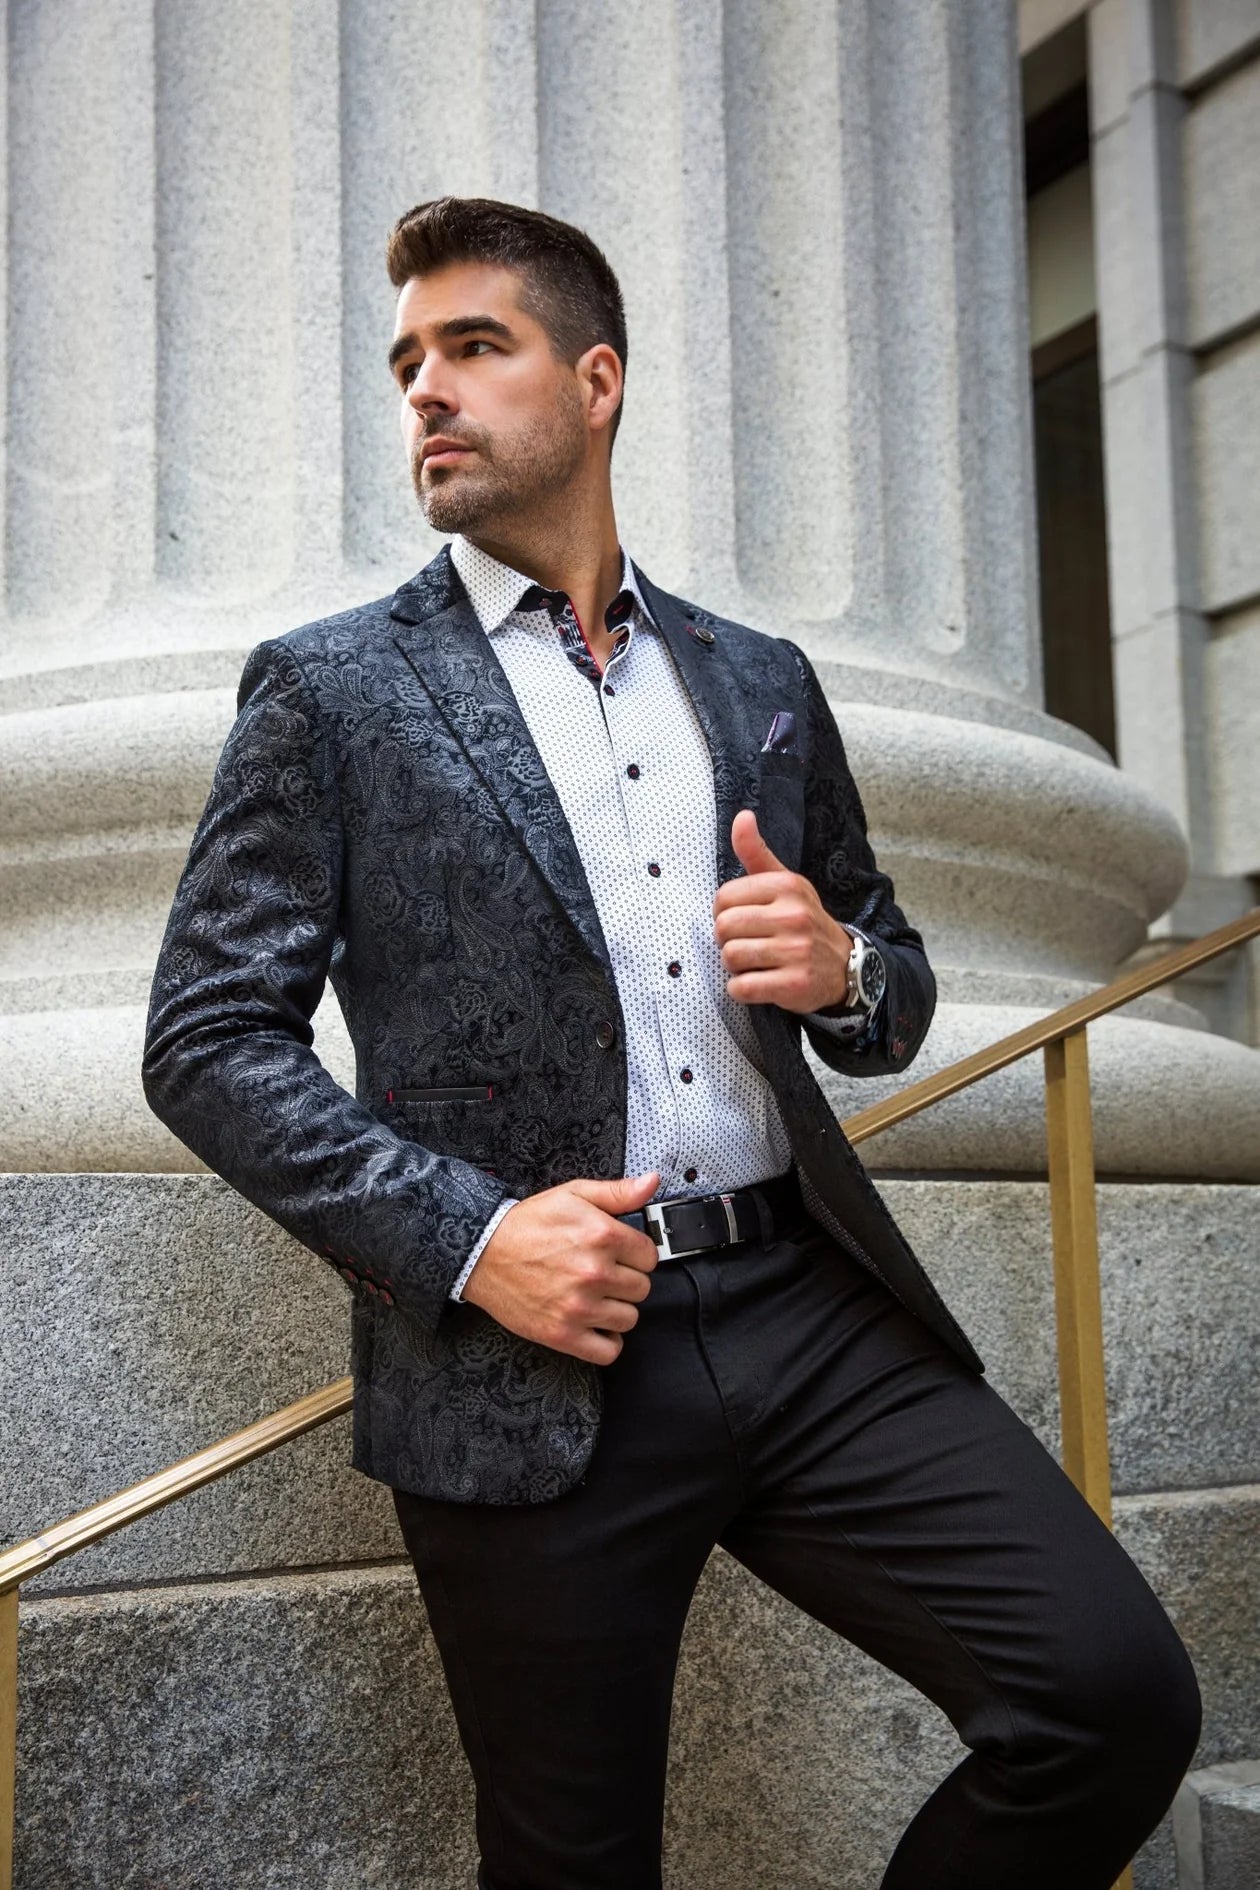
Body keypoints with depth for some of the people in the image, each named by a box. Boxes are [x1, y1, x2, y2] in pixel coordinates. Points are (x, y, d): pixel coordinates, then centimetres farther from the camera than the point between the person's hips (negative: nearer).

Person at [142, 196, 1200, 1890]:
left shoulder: (761, 683, 15)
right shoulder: (329, 690, 4)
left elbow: (896, 980, 22)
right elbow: (207, 1038, -2)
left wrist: (844, 970, -3)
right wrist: (466, 1237, -14)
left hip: (810, 1313, 3)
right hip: (534, 1367, -3)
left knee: (1119, 1690, -9)